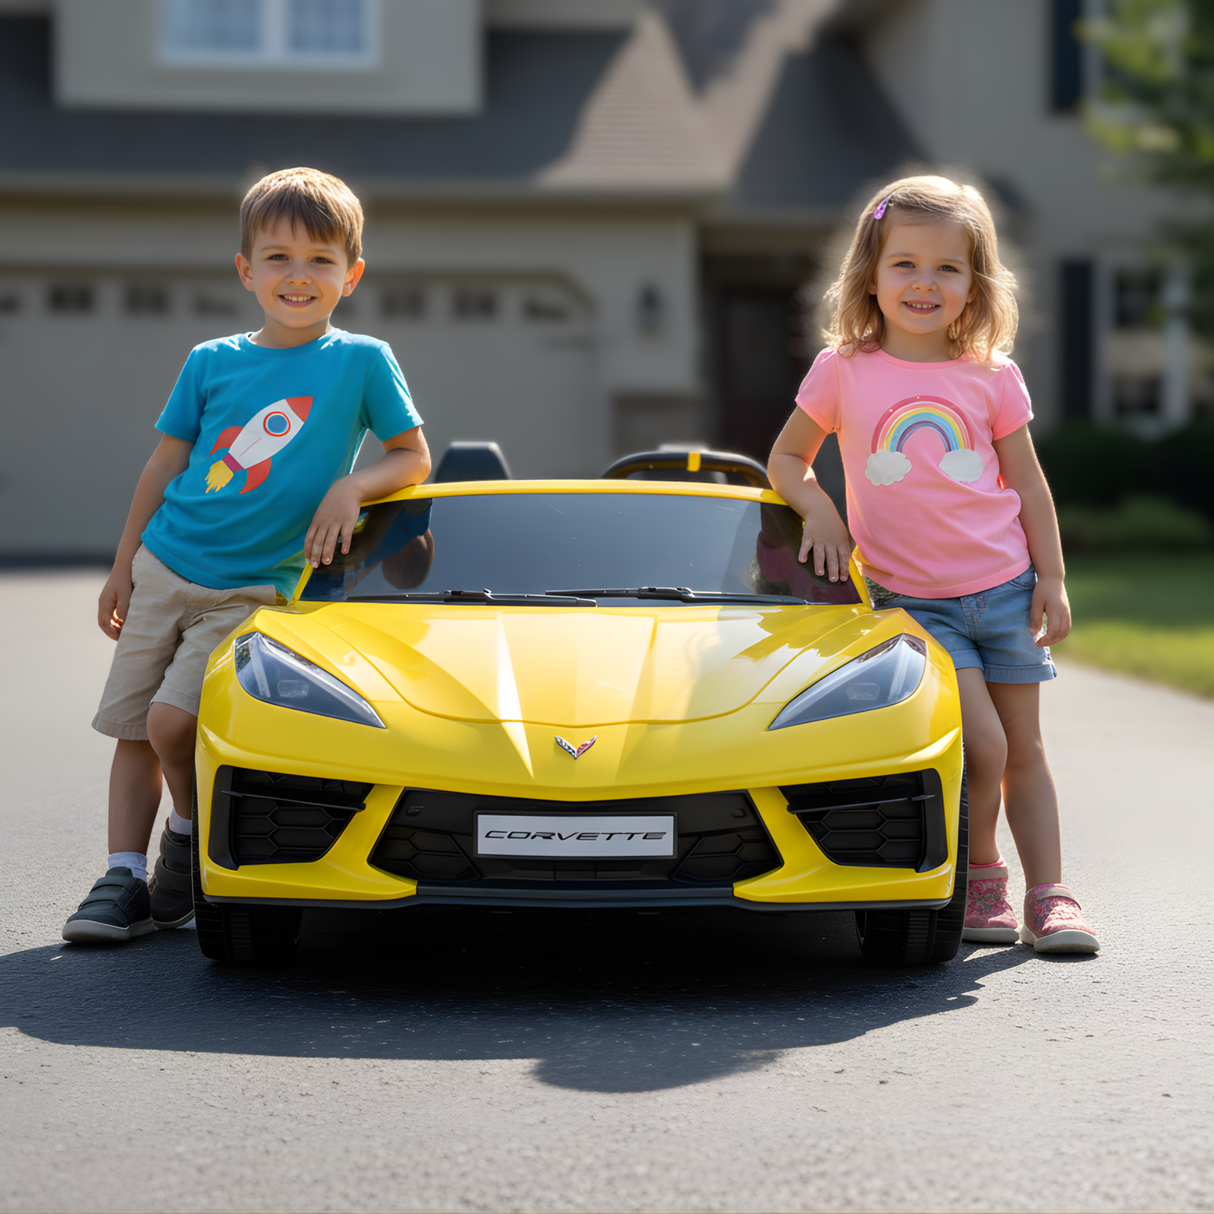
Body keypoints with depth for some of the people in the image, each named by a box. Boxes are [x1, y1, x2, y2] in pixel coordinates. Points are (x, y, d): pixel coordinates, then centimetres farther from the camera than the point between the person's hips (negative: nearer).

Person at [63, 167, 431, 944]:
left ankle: (194, 835, 8)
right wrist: (122, 568, 15)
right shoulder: (212, 362, 4)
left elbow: (413, 457, 3)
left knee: (172, 721, -18)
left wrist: (352, 486, -16)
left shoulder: (362, 361, -4)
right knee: (133, 730, 3)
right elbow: (166, 464, 12)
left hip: (251, 591, -4)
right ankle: (126, 879, 10)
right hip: (164, 567, 4)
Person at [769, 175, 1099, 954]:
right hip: (912, 597, -2)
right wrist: (819, 508, -9)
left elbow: (1030, 485, 6)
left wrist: (1052, 581, 2)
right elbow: (786, 459, 9)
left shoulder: (991, 377, 0)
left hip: (1004, 588, 2)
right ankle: (980, 881, 6)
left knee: (1023, 748, 6)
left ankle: (1049, 897, 12)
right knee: (981, 742, -14)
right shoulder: (842, 372, -3)